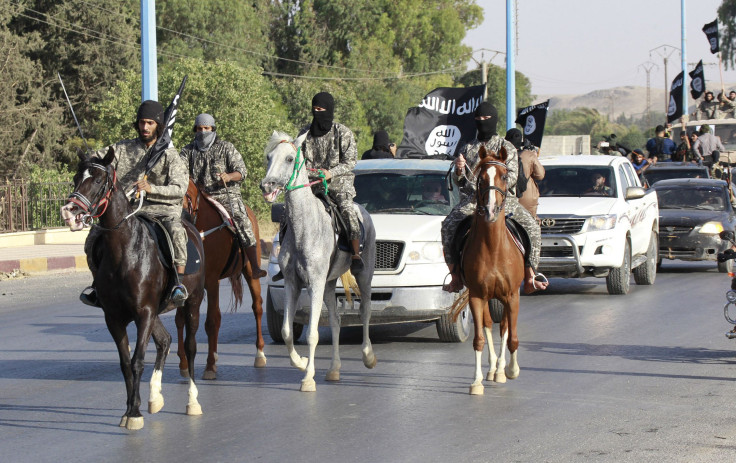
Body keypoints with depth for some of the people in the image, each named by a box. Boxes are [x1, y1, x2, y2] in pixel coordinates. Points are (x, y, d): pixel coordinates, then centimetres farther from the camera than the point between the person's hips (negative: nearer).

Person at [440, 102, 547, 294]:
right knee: (449, 225, -29)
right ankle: (455, 277, -23)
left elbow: (512, 176, -1)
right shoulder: (467, 149, 18)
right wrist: (459, 171, -9)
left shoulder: (507, 148, 11)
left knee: (532, 227, -24)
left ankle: (529, 278, -16)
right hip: (472, 199, 1)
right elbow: (458, 181, 15)